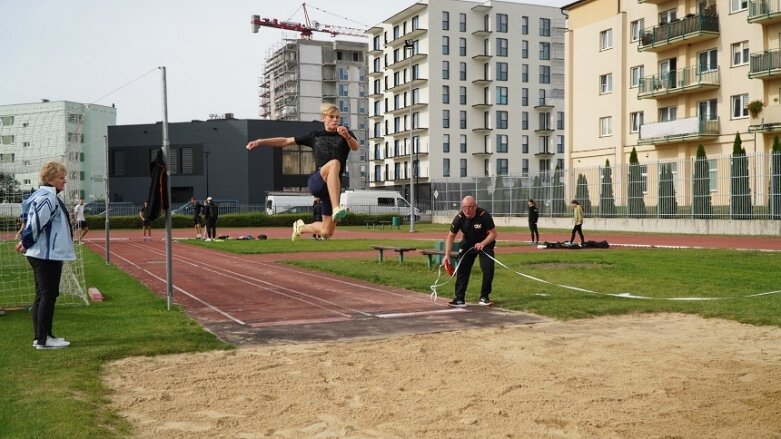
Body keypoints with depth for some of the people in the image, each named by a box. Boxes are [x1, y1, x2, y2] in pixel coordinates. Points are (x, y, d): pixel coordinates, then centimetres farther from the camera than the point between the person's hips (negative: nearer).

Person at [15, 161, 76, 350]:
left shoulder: (44, 196, 14)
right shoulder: (48, 198, -19)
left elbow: (33, 221, 19)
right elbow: (35, 223, -23)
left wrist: (26, 242, 11)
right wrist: (26, 244, -11)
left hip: (44, 255, 10)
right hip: (48, 255, -10)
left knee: (43, 295, 13)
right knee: (48, 295, -5)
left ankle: (41, 337, 20)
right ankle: (43, 339, 0)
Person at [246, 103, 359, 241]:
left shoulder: (345, 133, 11)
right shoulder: (315, 136, 15)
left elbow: (355, 147, -10)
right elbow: (286, 141, 19)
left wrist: (347, 136, -32)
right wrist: (260, 141, 11)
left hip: (333, 187, 2)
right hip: (316, 182, -2)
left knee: (326, 232, 4)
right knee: (334, 163, -36)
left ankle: (302, 227, 38)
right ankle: (336, 208, -51)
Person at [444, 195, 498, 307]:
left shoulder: (484, 215, -28)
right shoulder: (459, 218, -20)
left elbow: (493, 233, -19)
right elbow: (451, 236, -10)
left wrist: (482, 244, -35)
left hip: (485, 243, -2)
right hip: (468, 243, 2)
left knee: (488, 268, -14)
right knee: (462, 268, -5)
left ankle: (484, 297, 3)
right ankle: (460, 299, 0)